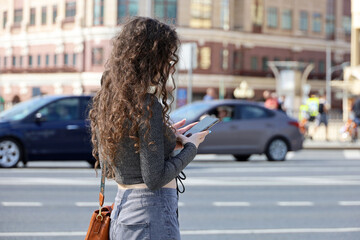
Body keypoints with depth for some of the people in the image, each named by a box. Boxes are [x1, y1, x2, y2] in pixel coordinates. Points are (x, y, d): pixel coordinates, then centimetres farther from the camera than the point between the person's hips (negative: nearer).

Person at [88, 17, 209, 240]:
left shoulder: (106, 100, 7)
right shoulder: (147, 105, -18)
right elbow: (154, 179, -19)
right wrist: (190, 147, -4)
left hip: (121, 210, 9)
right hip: (151, 214, -9)